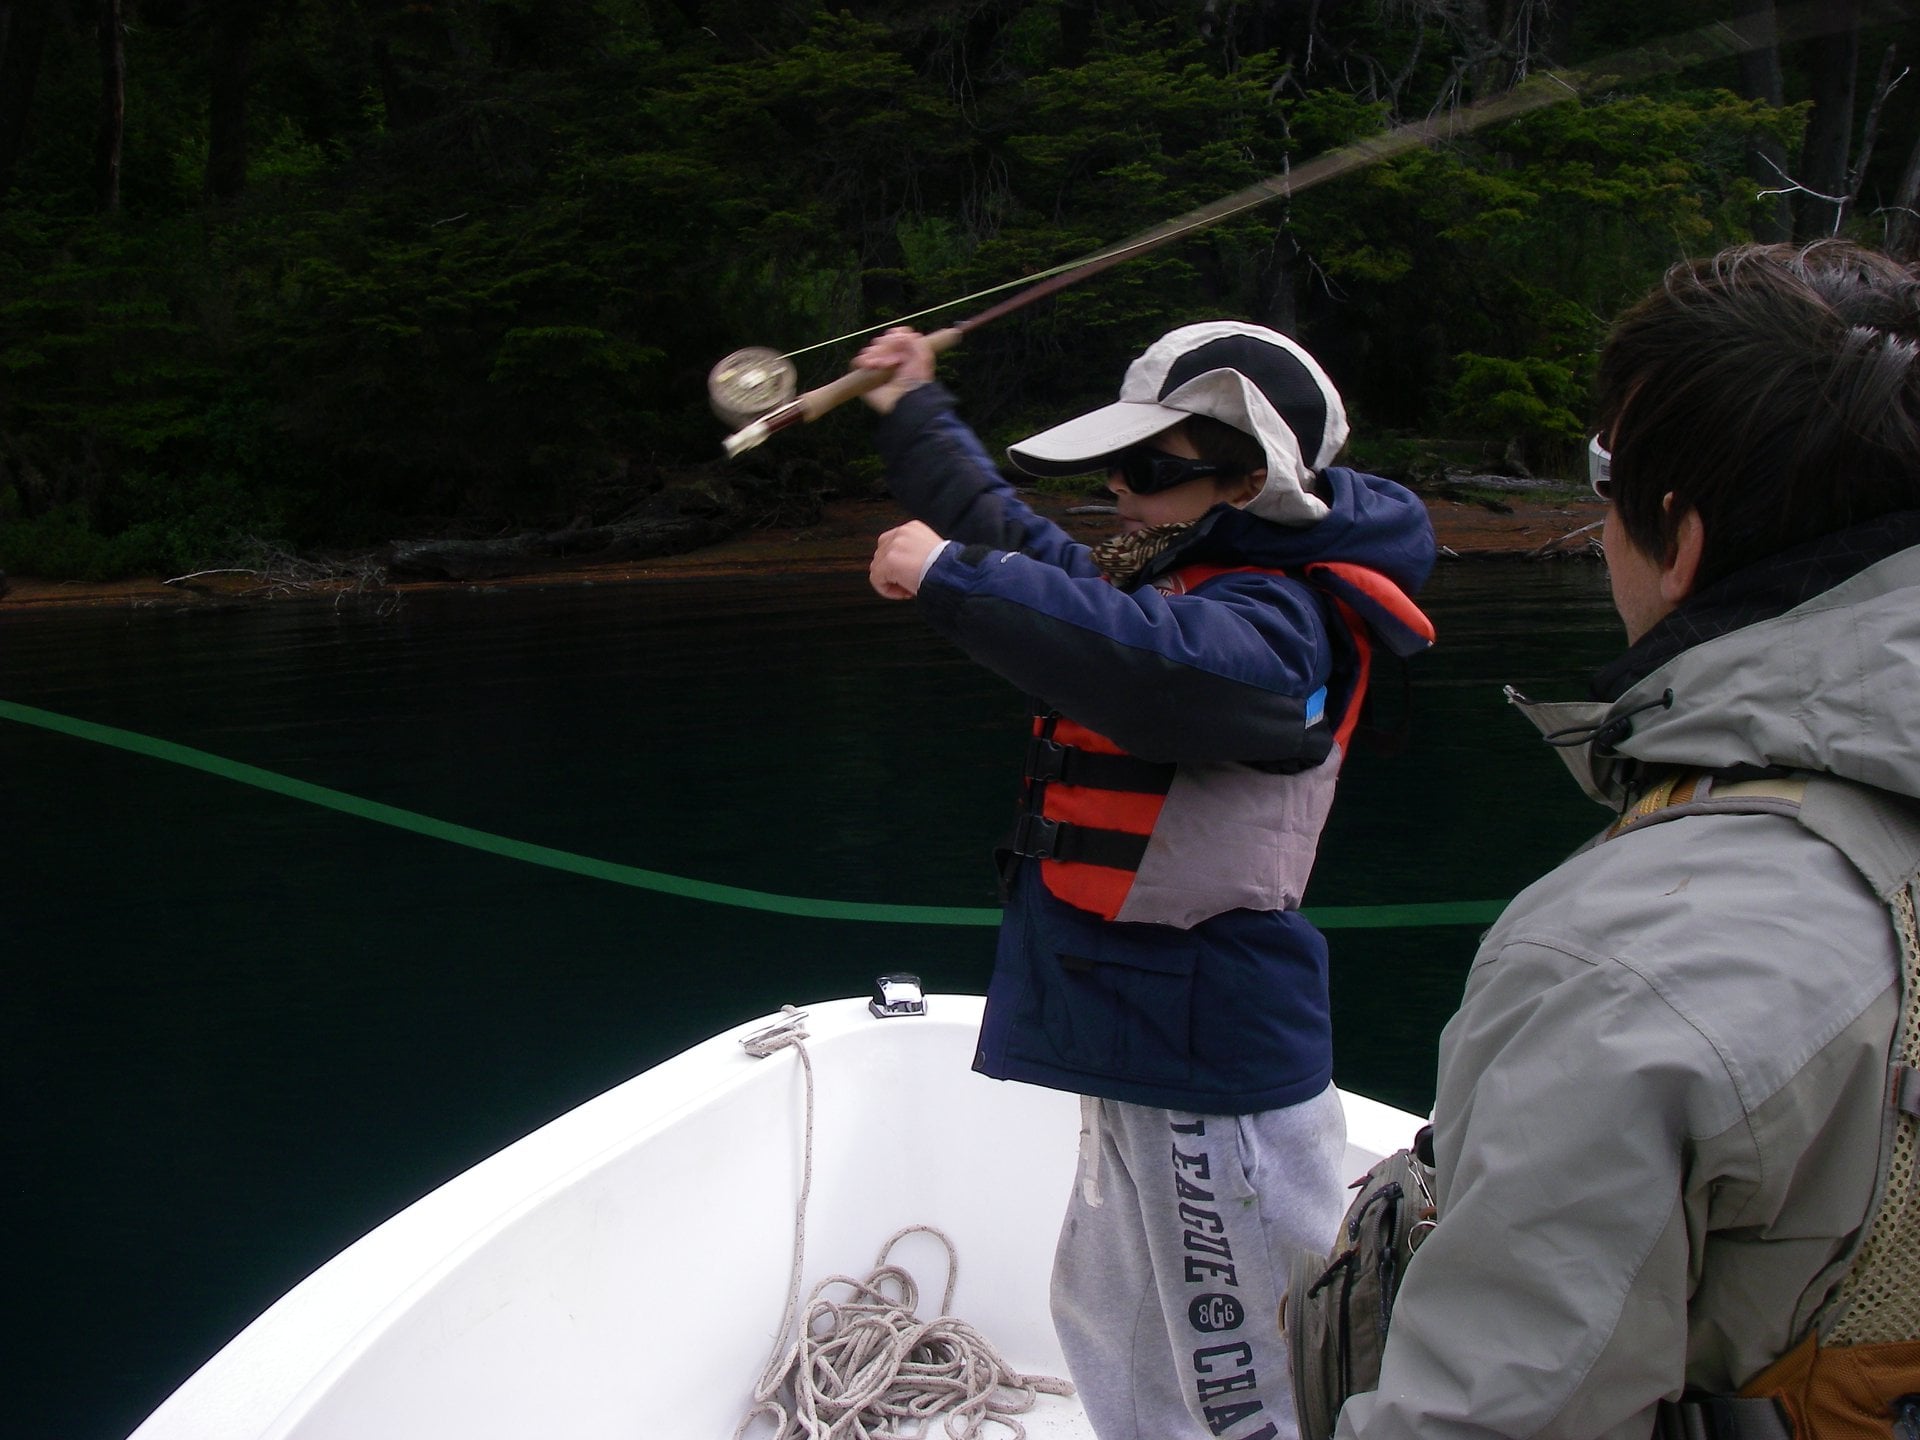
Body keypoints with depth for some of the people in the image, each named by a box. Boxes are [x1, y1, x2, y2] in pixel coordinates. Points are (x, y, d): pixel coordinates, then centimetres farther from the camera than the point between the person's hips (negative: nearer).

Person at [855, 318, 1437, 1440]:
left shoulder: (1277, 619, -18)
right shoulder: (1171, 579, 14)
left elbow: (1151, 657, -41)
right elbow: (1027, 548, 30)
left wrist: (947, 575, -33)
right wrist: (918, 414, 38)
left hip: (1213, 1083, -11)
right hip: (1144, 1052, 11)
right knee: (1112, 1331, 25)